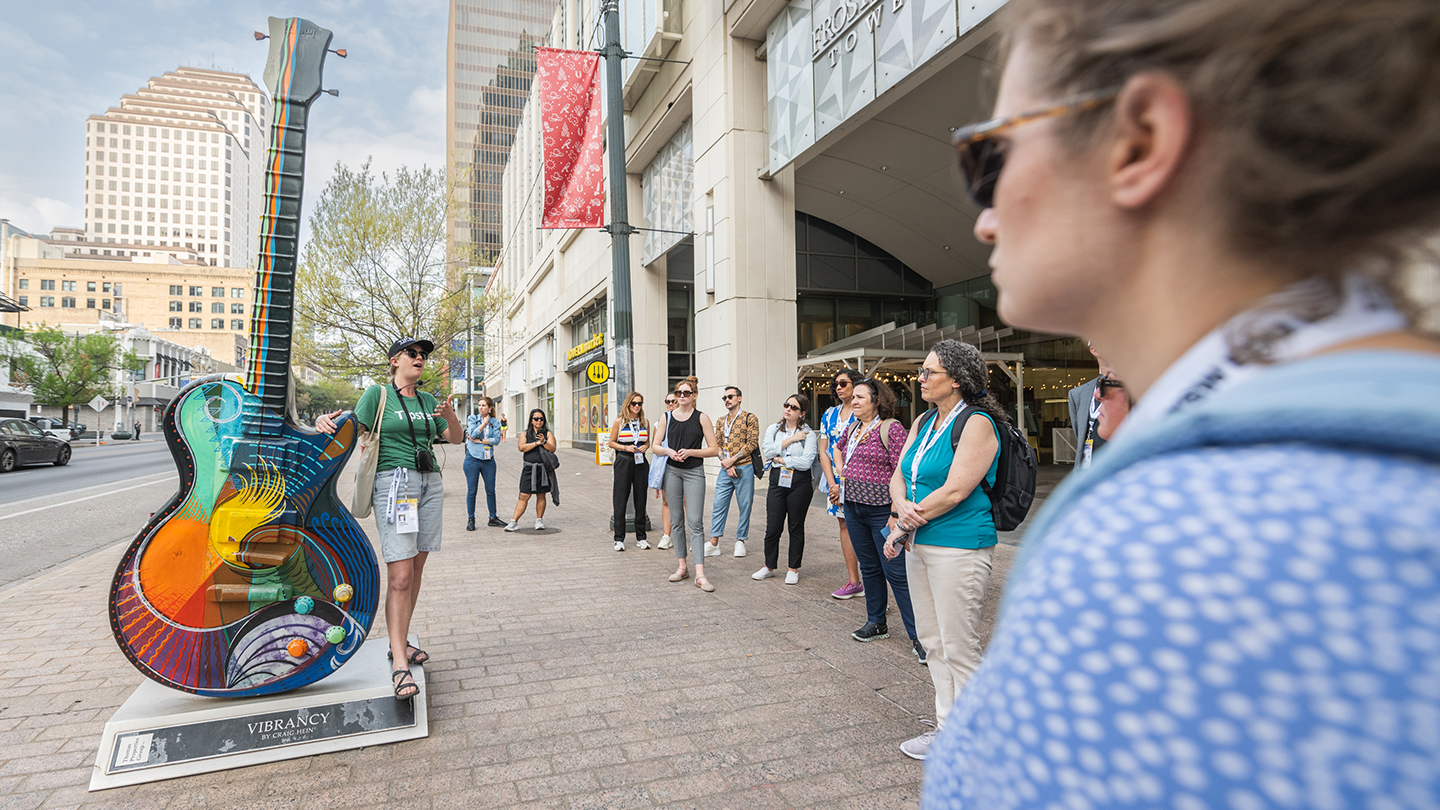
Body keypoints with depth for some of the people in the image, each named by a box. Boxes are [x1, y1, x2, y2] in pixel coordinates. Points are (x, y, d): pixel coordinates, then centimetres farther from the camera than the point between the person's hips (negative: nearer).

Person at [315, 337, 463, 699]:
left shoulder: (428, 400, 16)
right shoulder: (377, 394, 3)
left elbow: (457, 439, 17)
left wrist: (450, 416, -3)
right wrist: (326, 422, -22)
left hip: (430, 483, 6)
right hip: (394, 482, -6)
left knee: (415, 570, 8)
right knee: (400, 576, -11)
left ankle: (400, 643, 21)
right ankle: (400, 666, -9)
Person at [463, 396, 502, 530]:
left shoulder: (495, 422, 6)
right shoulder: (472, 418, 3)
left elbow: (497, 439, -6)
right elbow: (473, 433, -14)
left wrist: (480, 441, -12)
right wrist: (485, 422, -9)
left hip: (488, 459, 2)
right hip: (473, 458, -2)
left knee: (491, 490, 7)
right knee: (471, 491, 1)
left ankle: (493, 518, 19)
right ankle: (470, 520, 11)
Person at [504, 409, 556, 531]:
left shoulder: (548, 433, 6)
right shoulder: (526, 434, 9)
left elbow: (552, 449, -6)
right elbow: (521, 448, -7)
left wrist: (544, 442, -23)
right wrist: (536, 443, -16)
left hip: (543, 469, 0)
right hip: (529, 469, 0)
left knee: (541, 495, 7)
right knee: (524, 496, -5)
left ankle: (539, 520, 19)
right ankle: (514, 522, -2)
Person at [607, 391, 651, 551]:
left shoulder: (645, 421, 9)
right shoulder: (619, 421, -1)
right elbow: (611, 443, 2)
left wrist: (645, 447, -3)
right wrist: (626, 448, -13)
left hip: (640, 462, 3)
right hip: (623, 462, -3)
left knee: (640, 499, 5)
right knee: (620, 499, -1)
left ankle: (641, 537, 15)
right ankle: (619, 539, 6)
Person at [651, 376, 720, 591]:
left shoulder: (701, 418, -1)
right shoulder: (667, 418, 7)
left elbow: (714, 450, -3)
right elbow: (656, 446, 10)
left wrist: (690, 452, -14)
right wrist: (668, 451, -11)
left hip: (694, 472, -3)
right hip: (672, 471, 3)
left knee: (694, 522, -8)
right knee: (677, 521, 8)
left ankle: (700, 575, -10)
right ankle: (682, 567, 20)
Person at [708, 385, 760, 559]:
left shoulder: (750, 418, 0)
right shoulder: (721, 421, 16)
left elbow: (752, 443, -8)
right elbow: (717, 445, 11)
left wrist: (732, 460, -13)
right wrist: (726, 464, -6)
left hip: (744, 469, -4)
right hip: (725, 470, 4)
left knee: (744, 506, 3)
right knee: (718, 505, 1)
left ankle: (740, 541, 15)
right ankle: (714, 544, 6)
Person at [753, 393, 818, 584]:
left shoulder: (808, 434, -1)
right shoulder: (773, 429, 11)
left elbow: (806, 462, -14)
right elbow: (767, 450, -7)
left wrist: (780, 459, -7)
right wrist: (790, 439, -10)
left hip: (799, 484, -2)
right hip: (777, 482, 3)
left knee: (796, 527, 7)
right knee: (772, 527, 3)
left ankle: (794, 569, 20)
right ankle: (770, 566, 21)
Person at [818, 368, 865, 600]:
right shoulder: (829, 414, 10)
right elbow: (824, 451, 8)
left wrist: (843, 484, -13)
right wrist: (831, 483, -4)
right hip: (834, 479, 6)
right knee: (844, 524, 8)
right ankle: (853, 582, 16)